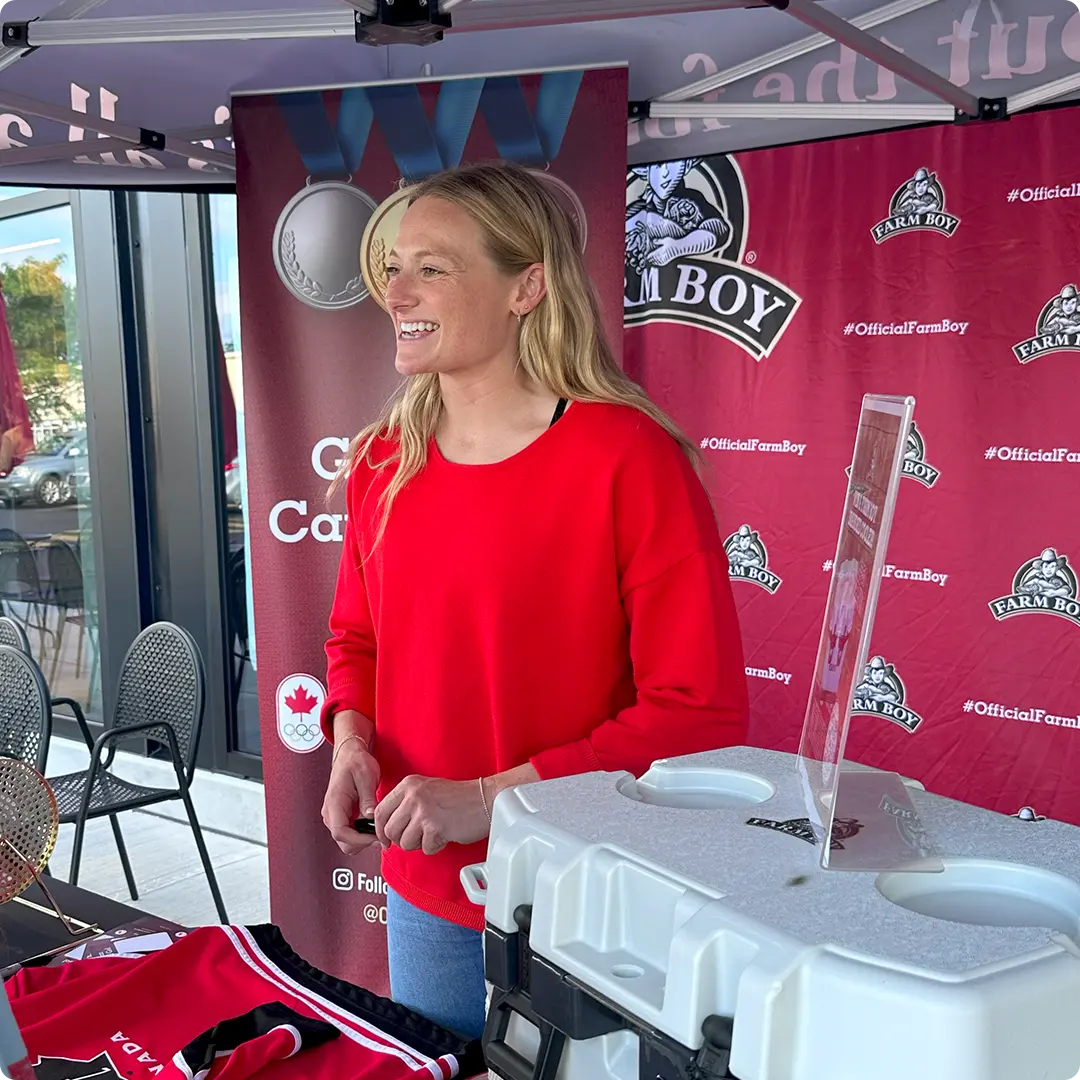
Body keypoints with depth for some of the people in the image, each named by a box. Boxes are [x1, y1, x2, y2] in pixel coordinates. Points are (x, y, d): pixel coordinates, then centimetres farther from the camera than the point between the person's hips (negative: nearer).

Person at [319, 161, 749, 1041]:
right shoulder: (384, 460, 0)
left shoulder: (629, 459, -19)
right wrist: (353, 742, -7)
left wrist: (491, 797, -22)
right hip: (423, 889, 6)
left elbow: (701, 713, -18)